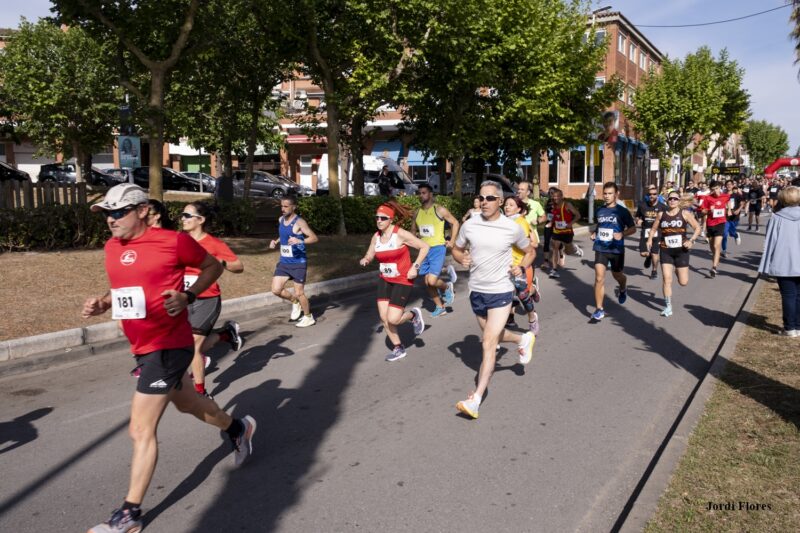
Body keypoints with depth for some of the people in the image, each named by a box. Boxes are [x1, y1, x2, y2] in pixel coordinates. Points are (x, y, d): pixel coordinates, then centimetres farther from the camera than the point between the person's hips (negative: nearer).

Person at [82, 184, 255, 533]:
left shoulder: (172, 241, -15)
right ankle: (238, 428, 52)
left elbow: (213, 266, -2)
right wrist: (101, 304, 0)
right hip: (143, 347, 8)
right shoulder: (112, 247, 6)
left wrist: (187, 297, -15)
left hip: (169, 347, -8)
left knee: (141, 430, -4)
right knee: (187, 403, 26)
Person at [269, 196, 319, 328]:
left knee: (299, 293, 2)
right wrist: (276, 242, 6)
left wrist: (300, 241, -38)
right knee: (276, 290, 0)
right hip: (283, 262, 7)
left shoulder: (299, 222, -16)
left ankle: (308, 318, 23)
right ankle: (295, 302, 28)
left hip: (298, 263, -7)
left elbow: (315, 238, -22)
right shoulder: (281, 220, 7)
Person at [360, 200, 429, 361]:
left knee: (393, 319, -13)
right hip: (385, 280, 6)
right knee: (383, 317, 1)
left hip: (403, 281, -6)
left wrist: (415, 267, -16)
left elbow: (425, 247, -13)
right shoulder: (376, 237, -1)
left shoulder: (401, 234, -17)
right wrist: (364, 260, -14)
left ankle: (413, 315, 20)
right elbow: (369, 256, 10)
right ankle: (398, 349, 21)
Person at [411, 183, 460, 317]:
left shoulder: (439, 210, -8)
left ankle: (448, 288, 14)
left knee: (432, 281, -18)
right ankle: (440, 307, 24)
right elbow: (413, 230, 22)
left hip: (438, 248, -6)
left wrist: (451, 241, -3)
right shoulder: (417, 212, 7)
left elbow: (455, 223, 0)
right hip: (424, 250, 6)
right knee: (427, 283, 8)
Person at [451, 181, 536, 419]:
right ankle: (523, 339, 54)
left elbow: (529, 251, 8)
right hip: (476, 291, 5)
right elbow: (456, 249, 12)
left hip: (501, 292, -4)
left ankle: (476, 399, -10)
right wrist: (462, 259, -11)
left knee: (489, 344, -11)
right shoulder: (469, 225, -3)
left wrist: (521, 267, -12)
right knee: (493, 336, 23)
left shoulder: (512, 228, -9)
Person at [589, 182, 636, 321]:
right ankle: (599, 310, -6)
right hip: (600, 249, 2)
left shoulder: (622, 211, -7)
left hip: (616, 249, -2)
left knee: (617, 275, 18)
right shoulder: (600, 210, 6)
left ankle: (623, 289, 56)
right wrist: (594, 233, 5)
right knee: (599, 278, -10)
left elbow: (633, 228, -3)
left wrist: (622, 234, -22)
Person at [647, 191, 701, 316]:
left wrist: (691, 240, -13)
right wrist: (650, 239, -3)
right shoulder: (661, 214, 2)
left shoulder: (685, 213, -4)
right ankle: (668, 307, 5)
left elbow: (697, 227, 1)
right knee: (666, 279, -6)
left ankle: (677, 270, 41)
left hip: (681, 250, -1)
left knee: (683, 282, 3)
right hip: (665, 250, 1)